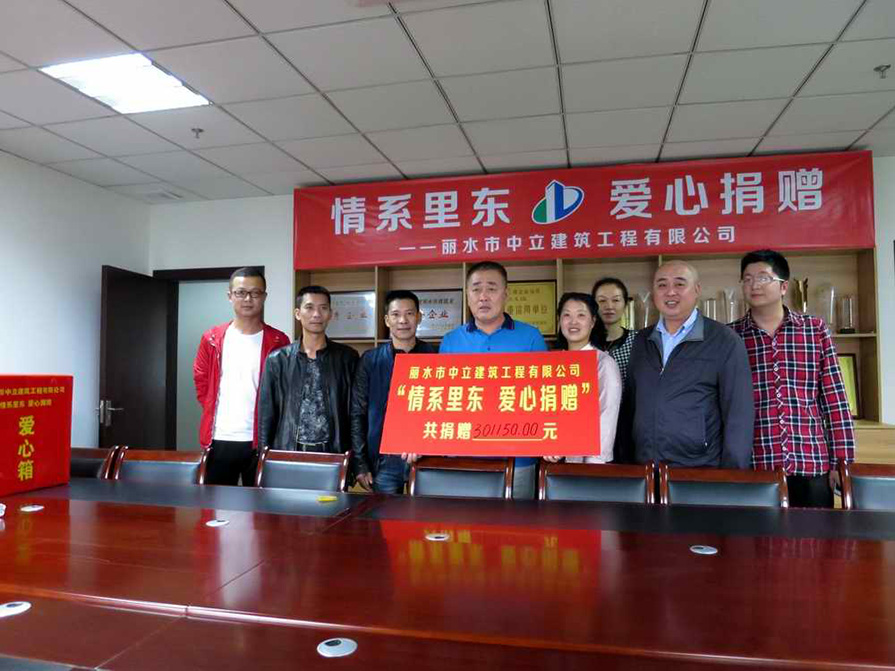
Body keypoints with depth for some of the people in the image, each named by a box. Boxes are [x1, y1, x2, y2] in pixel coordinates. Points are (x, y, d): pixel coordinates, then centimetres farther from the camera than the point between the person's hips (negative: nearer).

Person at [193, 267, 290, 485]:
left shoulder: (278, 342, -1)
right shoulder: (211, 339, 7)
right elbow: (201, 384, 12)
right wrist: (213, 416, 6)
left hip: (259, 440, -2)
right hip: (218, 440, 2)